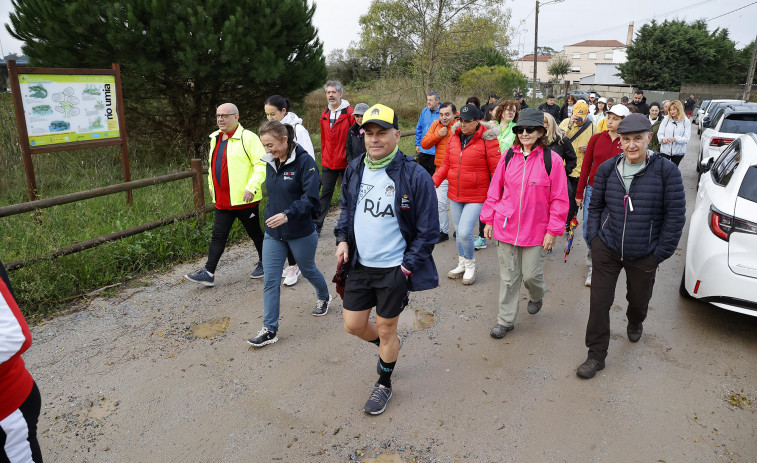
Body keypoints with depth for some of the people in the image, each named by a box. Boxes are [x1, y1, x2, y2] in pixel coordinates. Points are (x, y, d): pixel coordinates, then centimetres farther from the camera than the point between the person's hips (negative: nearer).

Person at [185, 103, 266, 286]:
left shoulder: (247, 137, -12)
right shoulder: (215, 138, 13)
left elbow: (262, 163, -19)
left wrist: (252, 186, -25)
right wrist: (211, 184, 24)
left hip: (244, 199, -7)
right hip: (222, 200, 7)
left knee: (255, 233, 10)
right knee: (218, 236, 7)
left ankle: (264, 263, 29)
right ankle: (208, 273, 12)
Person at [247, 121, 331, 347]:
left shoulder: (304, 161, -18)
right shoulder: (271, 162, 3)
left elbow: (311, 198, -23)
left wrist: (287, 215, -33)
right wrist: (270, 216, 15)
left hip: (301, 233, -5)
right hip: (273, 233, 6)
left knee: (308, 270, 18)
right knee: (270, 280, 2)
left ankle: (324, 298, 49)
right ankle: (269, 330, 10)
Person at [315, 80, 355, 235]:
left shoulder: (349, 113, -6)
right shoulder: (324, 115, 10)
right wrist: (323, 158, 14)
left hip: (346, 162, -4)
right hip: (328, 163, 4)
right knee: (326, 192, 5)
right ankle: (317, 224, 9)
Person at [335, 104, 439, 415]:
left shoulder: (415, 176, -16)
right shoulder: (355, 169, 1)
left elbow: (428, 230, -11)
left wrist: (407, 267, -13)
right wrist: (342, 239, 2)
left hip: (395, 269, -5)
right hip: (359, 264, 5)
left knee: (386, 329, 10)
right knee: (353, 325, 14)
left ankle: (384, 384, 37)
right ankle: (388, 347, 47)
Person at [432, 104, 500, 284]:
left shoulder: (487, 140, -11)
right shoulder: (455, 138, 6)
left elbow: (496, 170, -9)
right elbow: (446, 164, 12)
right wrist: (434, 181, -1)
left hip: (476, 197, -6)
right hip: (455, 195, 6)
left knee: (465, 232, -13)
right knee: (458, 232, 16)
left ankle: (471, 265, 14)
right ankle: (462, 264, 37)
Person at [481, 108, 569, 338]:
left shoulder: (552, 160, -8)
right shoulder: (508, 156, 0)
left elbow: (559, 199, -5)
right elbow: (495, 189, 7)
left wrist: (553, 230, -7)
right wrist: (489, 219, 7)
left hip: (536, 230, -2)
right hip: (506, 226, 2)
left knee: (531, 274, 7)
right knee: (508, 276, 10)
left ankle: (537, 296, 44)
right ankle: (505, 320, 24)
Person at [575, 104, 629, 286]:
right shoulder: (596, 138, 0)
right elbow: (586, 166, 3)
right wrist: (579, 193, 4)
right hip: (593, 190, 2)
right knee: (587, 231, 7)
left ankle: (594, 268, 21)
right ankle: (592, 251, 40)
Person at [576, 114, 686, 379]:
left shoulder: (666, 171, -10)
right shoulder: (608, 168, -2)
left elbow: (676, 214, -7)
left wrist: (661, 252, -7)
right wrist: (593, 237, 0)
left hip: (644, 255, -1)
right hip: (607, 248, 1)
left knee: (639, 298, 20)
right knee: (599, 302, -1)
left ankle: (635, 323, 57)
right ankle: (596, 356, 14)